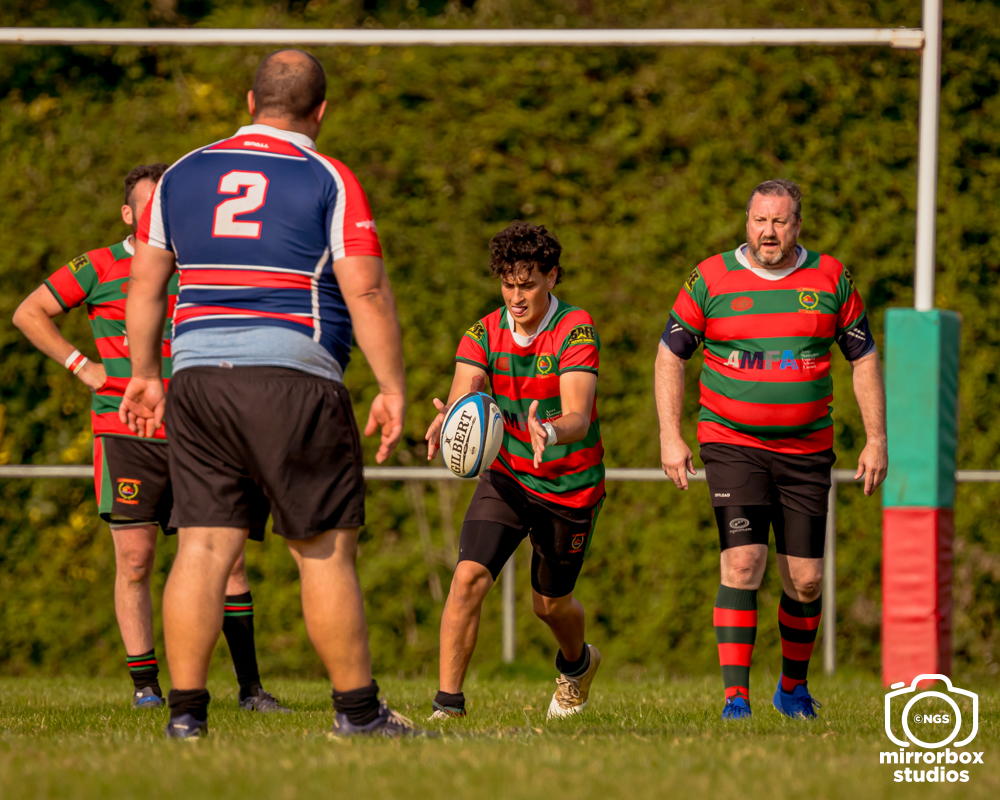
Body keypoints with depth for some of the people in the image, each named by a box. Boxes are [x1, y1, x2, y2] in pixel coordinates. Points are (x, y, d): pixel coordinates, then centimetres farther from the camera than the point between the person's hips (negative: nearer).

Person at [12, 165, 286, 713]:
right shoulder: (101, 267, 3)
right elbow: (29, 312, 7)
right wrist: (80, 366, 0)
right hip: (125, 435, -3)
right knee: (133, 560, -4)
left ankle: (250, 687, 2)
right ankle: (145, 685, 5)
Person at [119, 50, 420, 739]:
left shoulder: (183, 176, 13)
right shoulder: (330, 182, -1)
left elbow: (146, 284, 15)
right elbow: (367, 293, -7)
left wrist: (144, 374, 22)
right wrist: (393, 389, -2)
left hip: (196, 375, 4)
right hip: (293, 380, -4)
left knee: (204, 546, 3)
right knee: (326, 550, 1)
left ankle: (186, 710, -2)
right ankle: (357, 710, 5)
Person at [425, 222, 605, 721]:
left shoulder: (576, 330, -20)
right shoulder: (484, 334, -8)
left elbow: (578, 417, -33)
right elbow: (462, 395, -24)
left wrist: (550, 431, -56)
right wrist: (447, 421, -49)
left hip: (570, 487, -2)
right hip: (508, 477, 2)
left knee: (550, 602, 12)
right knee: (469, 575, -19)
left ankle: (577, 663, 48)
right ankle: (448, 702, -14)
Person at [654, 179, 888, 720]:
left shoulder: (830, 279, 2)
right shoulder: (710, 279, -3)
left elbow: (864, 358, 9)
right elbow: (670, 356, 3)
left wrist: (876, 439, 3)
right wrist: (670, 436, -6)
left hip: (806, 449, 2)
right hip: (732, 445, -2)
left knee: (805, 579, 3)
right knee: (742, 563, -16)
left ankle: (793, 686, 26)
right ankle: (735, 695, -14)